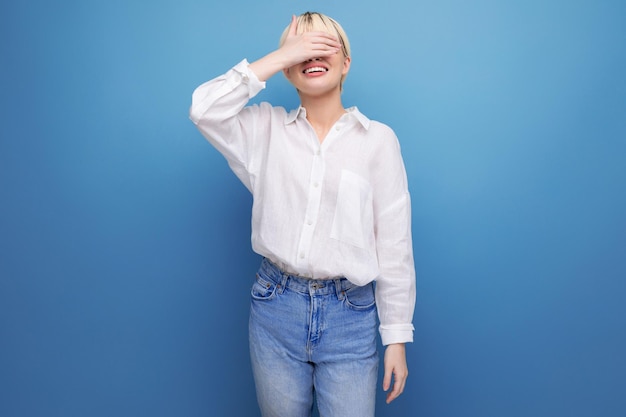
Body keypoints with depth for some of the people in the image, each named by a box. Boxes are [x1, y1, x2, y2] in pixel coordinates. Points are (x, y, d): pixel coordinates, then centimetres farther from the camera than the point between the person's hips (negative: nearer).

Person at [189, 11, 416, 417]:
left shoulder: (379, 139, -2)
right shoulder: (267, 128, 5)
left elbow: (394, 245, -2)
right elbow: (205, 109, -11)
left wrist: (397, 337, -1)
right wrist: (280, 56, -10)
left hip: (349, 314, -1)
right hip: (276, 307, 2)